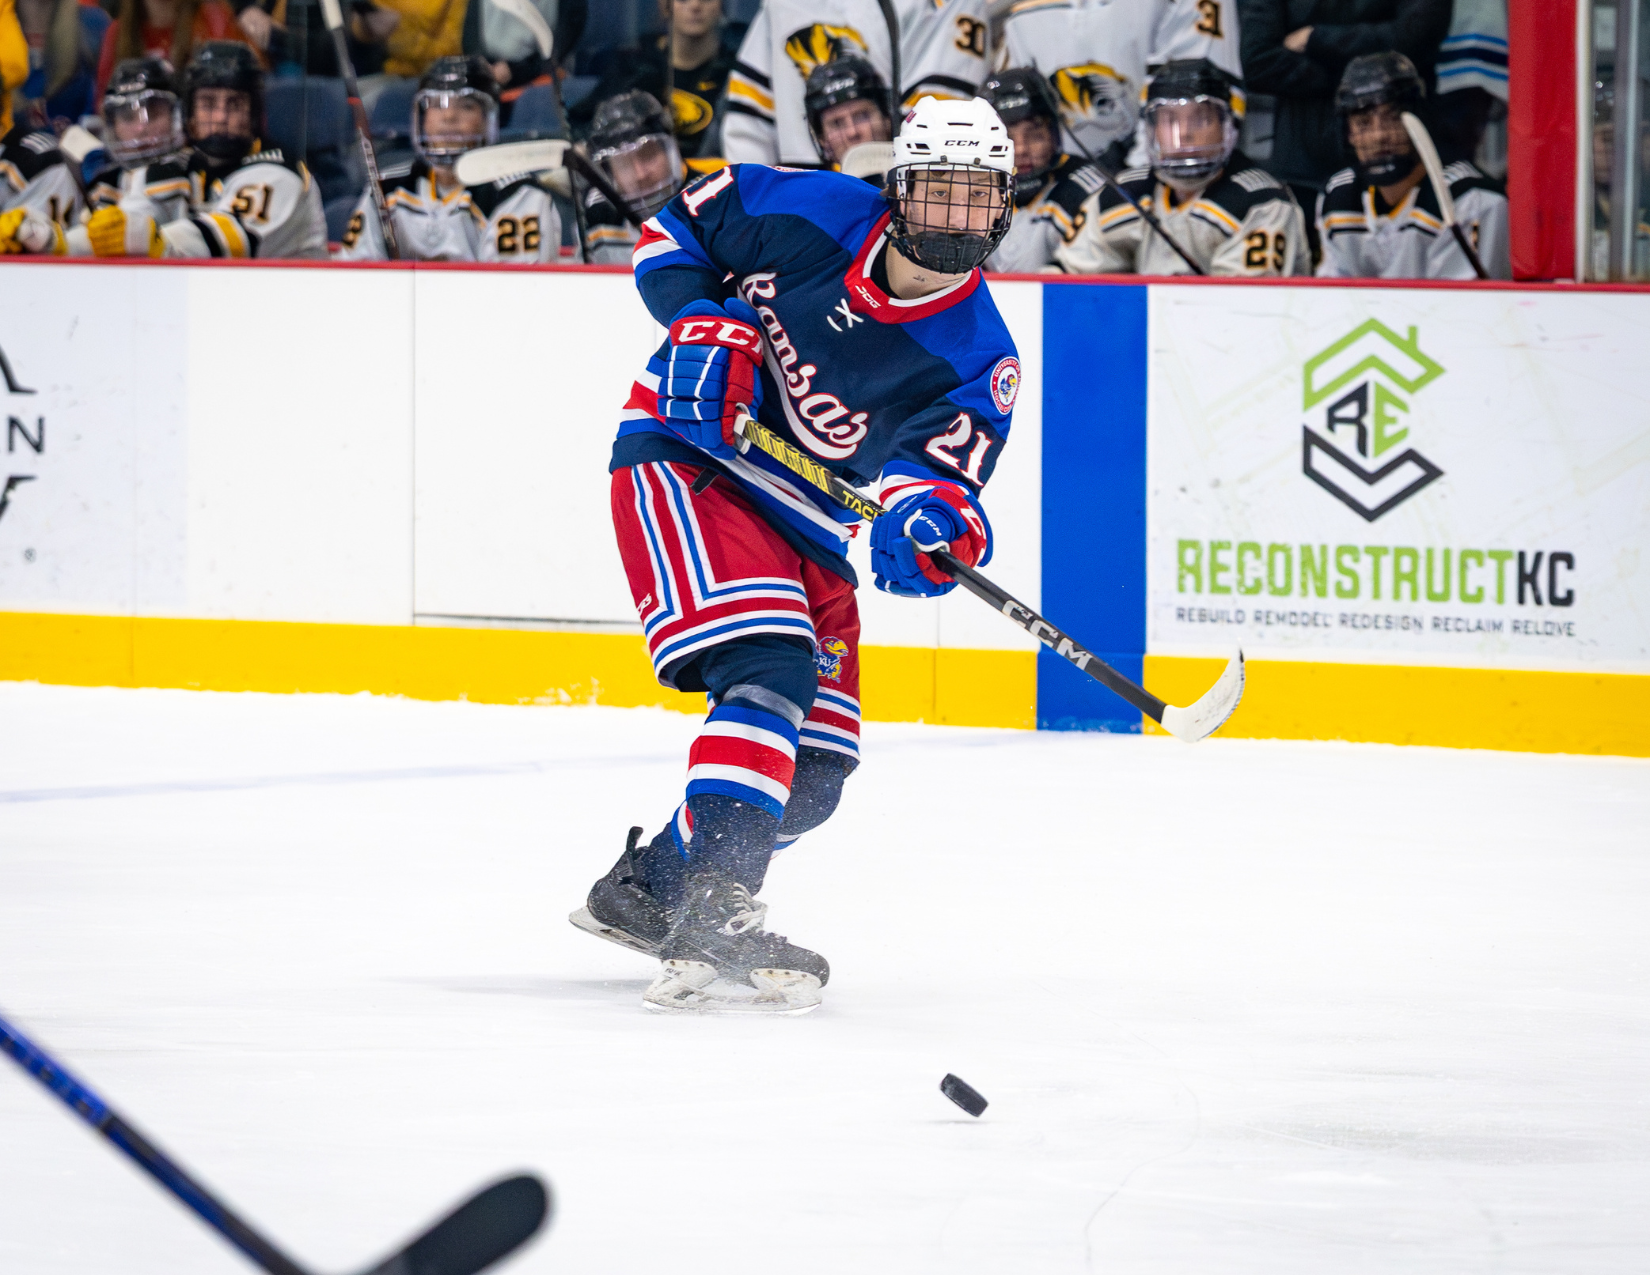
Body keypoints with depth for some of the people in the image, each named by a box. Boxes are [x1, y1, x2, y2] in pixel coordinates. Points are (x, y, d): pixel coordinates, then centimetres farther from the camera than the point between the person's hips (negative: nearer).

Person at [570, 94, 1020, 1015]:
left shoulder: (979, 359, -8)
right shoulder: (807, 213, -12)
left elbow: (935, 461, -21)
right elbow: (676, 227, 3)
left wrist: (935, 517, -44)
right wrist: (700, 319, -14)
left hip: (804, 528, 6)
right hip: (685, 463, -6)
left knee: (813, 777, 6)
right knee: (770, 674, -27)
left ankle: (646, 890, 30)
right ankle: (712, 930, -39)